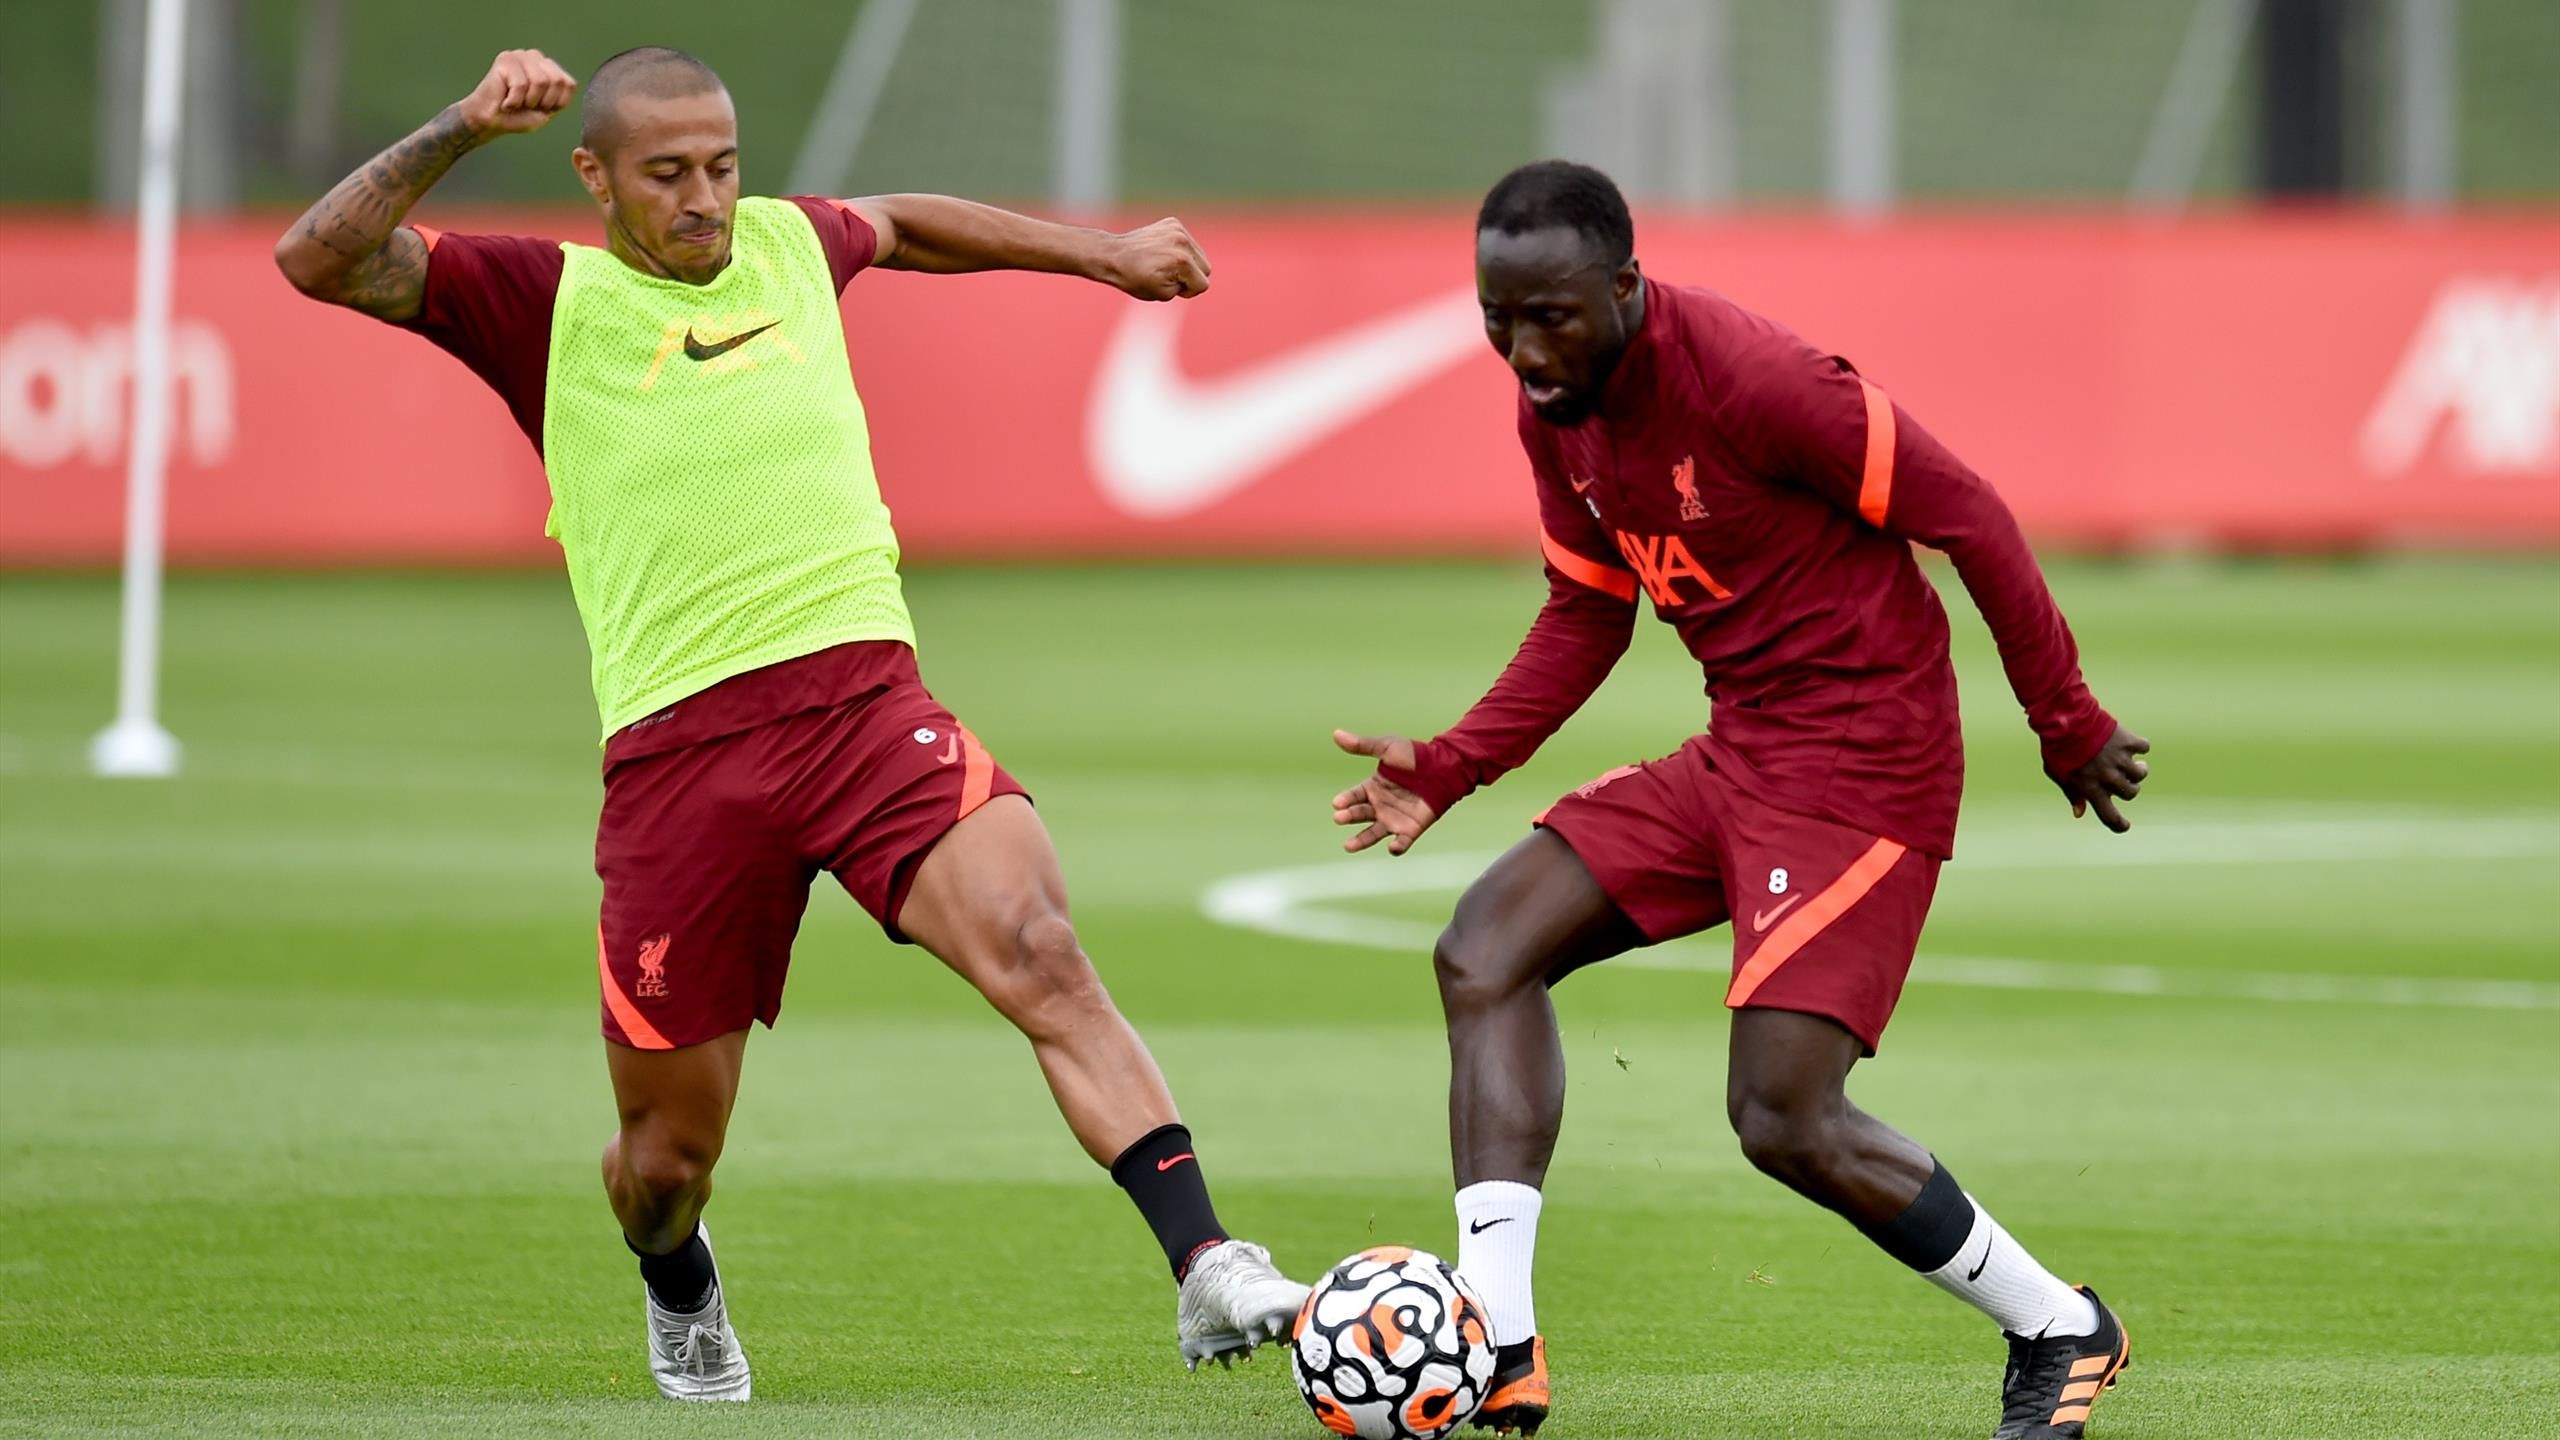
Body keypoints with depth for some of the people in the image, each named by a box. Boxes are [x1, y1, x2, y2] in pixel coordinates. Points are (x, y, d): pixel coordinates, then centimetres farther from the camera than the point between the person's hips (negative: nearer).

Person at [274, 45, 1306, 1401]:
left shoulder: (785, 242, 16)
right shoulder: (546, 300, 5)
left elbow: (898, 225, 39)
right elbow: (320, 260, -7)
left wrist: (1102, 254, 44)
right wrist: (463, 130, -18)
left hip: (868, 697, 2)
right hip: (677, 748, -2)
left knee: (1040, 953, -26)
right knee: (666, 1154, 6)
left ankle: (1205, 1268, -34)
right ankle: (680, 1293, 43)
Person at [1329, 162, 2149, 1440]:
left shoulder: (1750, 378, -23)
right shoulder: (1554, 408, 3)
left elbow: (1967, 517, -15)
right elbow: (1587, 614, 16)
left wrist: (2067, 723, -8)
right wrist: (1452, 766, 4)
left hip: (1862, 767, -9)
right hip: (1733, 755, 9)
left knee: (1783, 1120, -15)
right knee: (1485, 946, -4)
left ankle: (2060, 1332, 7)